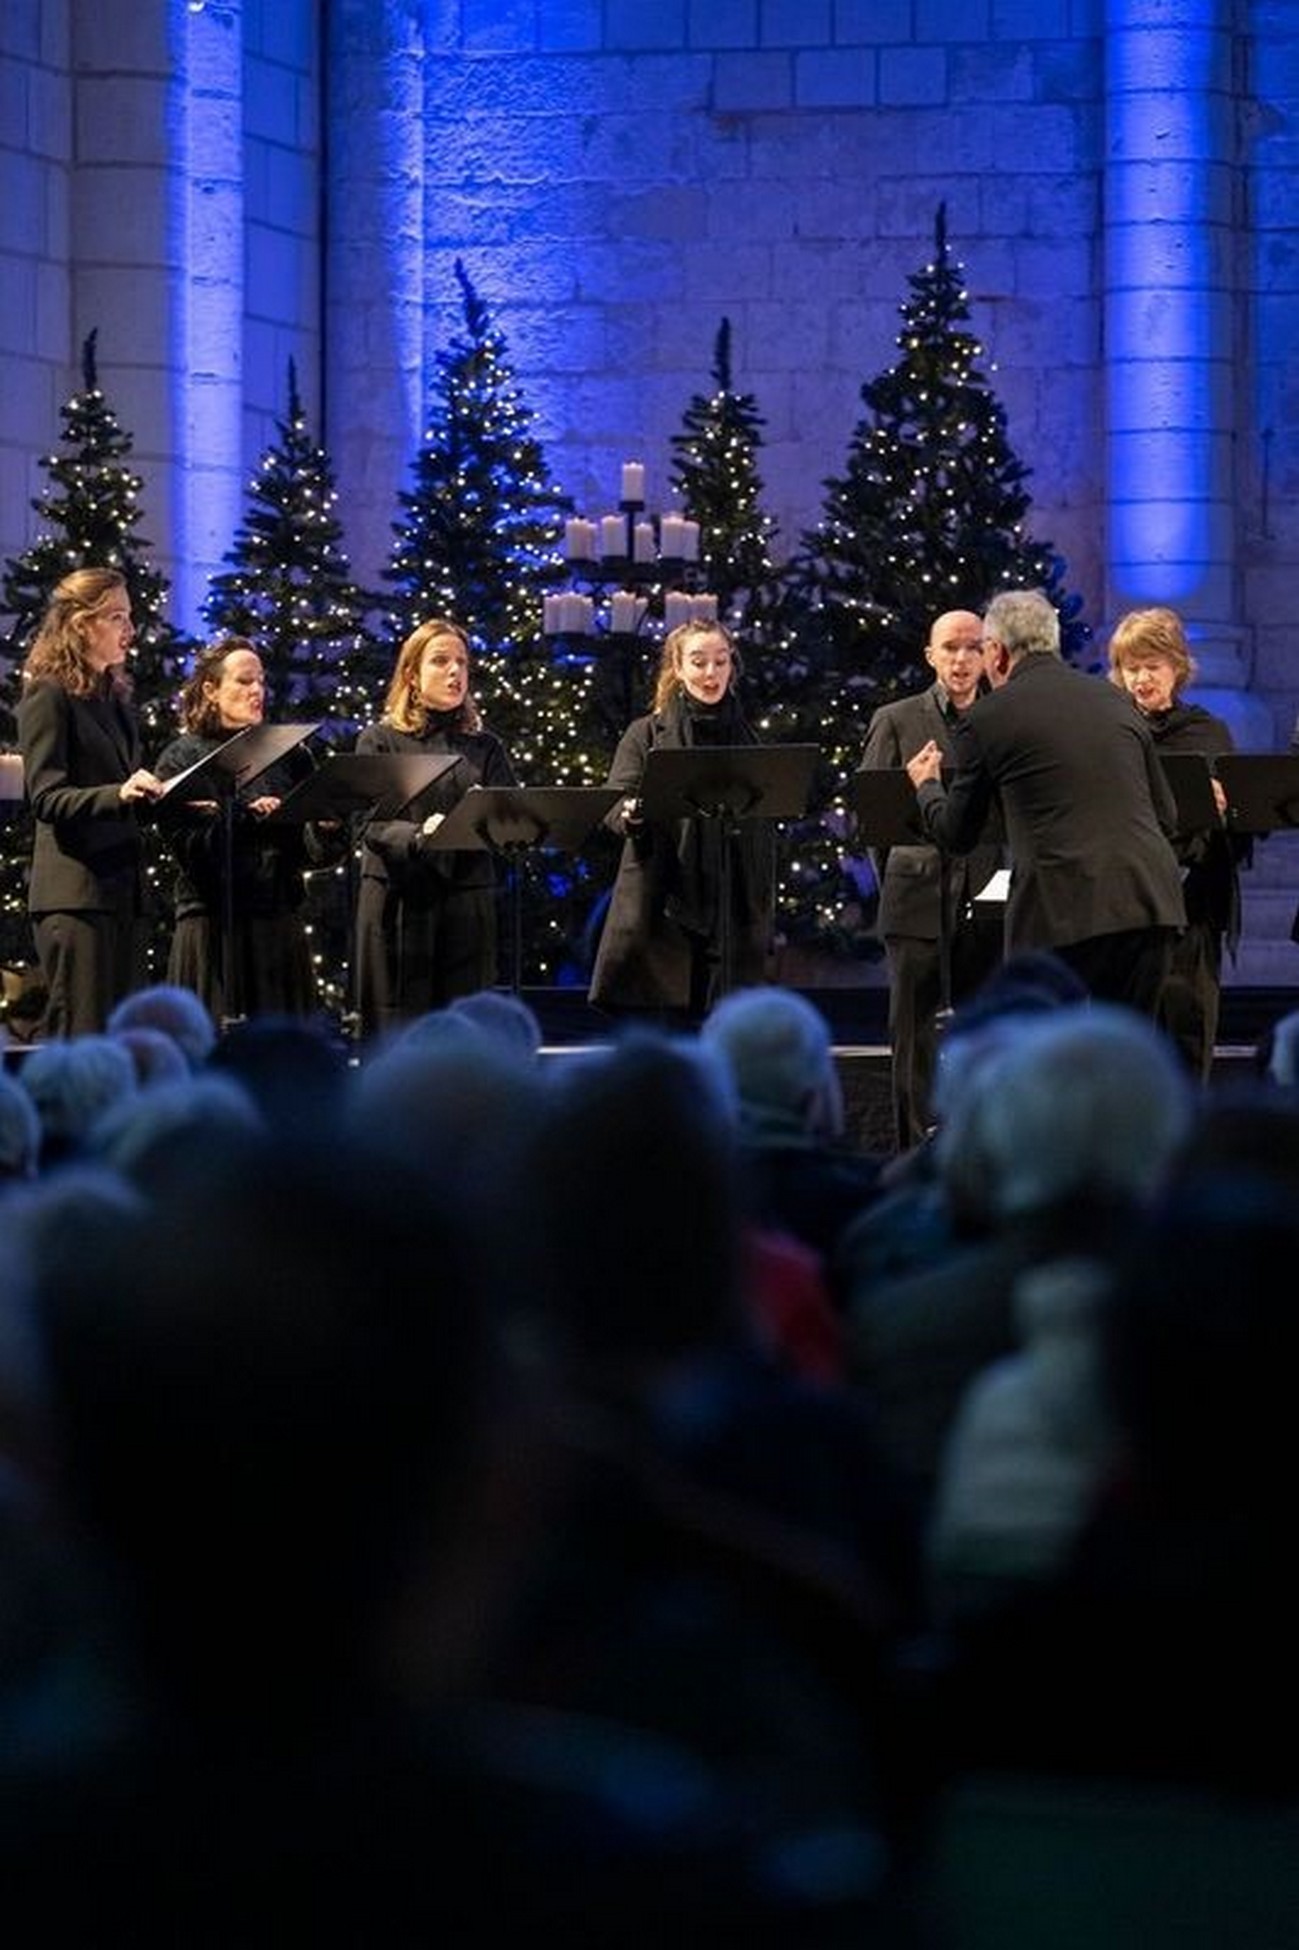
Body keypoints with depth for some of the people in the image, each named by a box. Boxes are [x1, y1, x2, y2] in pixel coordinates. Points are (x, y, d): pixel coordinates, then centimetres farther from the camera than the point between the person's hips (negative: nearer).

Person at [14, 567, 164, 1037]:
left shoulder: (116, 698, 19)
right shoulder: (49, 695, -5)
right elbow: (46, 798, -14)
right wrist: (118, 793, -28)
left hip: (122, 888, 8)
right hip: (75, 893, -8)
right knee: (81, 1031, -10)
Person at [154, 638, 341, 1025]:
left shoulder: (287, 755, 13)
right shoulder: (183, 757, 4)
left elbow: (311, 852, 8)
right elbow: (186, 841, -9)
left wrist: (327, 829, -13)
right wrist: (249, 817, -21)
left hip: (278, 920, 3)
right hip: (213, 922, -3)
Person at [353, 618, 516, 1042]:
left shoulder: (485, 748, 15)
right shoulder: (380, 741, 6)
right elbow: (371, 824, -6)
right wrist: (418, 836, -26)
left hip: (468, 904, 3)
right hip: (399, 901, -2)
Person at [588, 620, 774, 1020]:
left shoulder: (745, 737, 13)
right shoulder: (648, 733, 5)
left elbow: (762, 830, 14)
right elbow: (613, 804, -4)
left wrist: (763, 918, 10)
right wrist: (631, 815, -28)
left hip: (730, 911, 3)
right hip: (666, 905, -3)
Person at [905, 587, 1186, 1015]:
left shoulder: (986, 718, 3)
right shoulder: (1114, 701, 16)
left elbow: (956, 835, 14)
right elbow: (1166, 816, 19)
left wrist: (927, 785, 34)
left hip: (1064, 911, -4)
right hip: (1151, 901, 5)